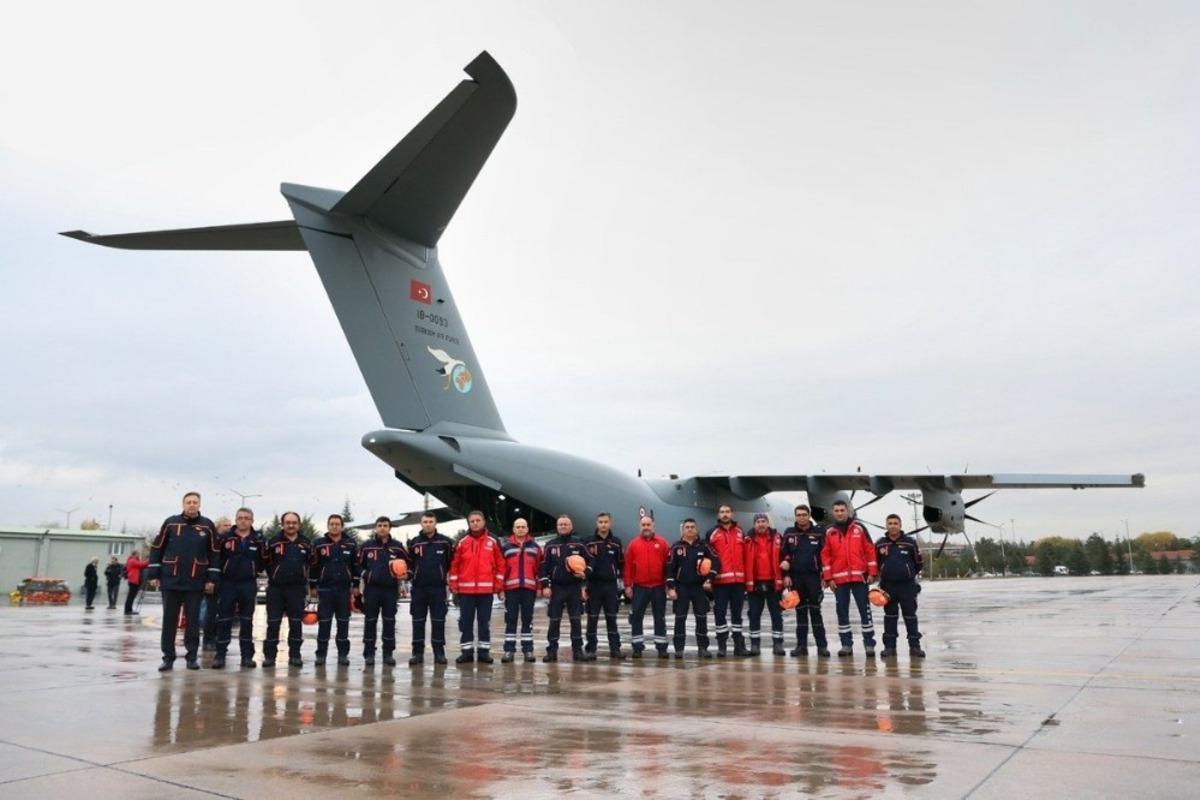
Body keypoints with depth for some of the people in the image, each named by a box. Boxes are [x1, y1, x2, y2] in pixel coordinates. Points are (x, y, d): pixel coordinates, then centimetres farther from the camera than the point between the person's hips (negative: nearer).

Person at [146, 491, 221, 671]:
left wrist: (211, 579, -1)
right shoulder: (170, 523, 1)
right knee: (169, 620, 5)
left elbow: (215, 553, 4)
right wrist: (153, 575, 0)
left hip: (195, 582, 0)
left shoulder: (207, 526, 1)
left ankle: (191, 657, 15)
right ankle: (168, 658, 13)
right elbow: (156, 549, 5)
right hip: (170, 580, 0)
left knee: (193, 620, 6)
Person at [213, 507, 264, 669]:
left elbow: (264, 561, 8)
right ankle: (220, 655, 8)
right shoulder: (225, 538, -1)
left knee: (247, 621, 8)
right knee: (223, 621, 1)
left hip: (248, 585, 1)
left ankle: (247, 655, 13)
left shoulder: (258, 539, 2)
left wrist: (253, 570, 0)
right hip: (227, 583, -1)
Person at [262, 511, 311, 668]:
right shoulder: (273, 542, -3)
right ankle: (269, 655, 8)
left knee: (296, 623, 5)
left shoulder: (306, 544, 4)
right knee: (273, 623, 1)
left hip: (297, 589, 1)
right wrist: (275, 576, 7)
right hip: (276, 589, -1)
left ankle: (295, 655, 12)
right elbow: (266, 563, 4)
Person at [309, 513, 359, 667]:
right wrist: (312, 587, 2)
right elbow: (313, 566, 3)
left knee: (343, 622, 5)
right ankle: (321, 654, 9)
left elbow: (356, 566, 7)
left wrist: (355, 586, 5)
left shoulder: (351, 545, 4)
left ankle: (343, 654, 12)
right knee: (324, 622, 1)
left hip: (344, 589, 1)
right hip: (325, 588, -1)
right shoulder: (319, 544, 1)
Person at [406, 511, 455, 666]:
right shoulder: (414, 543, 4)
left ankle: (439, 652, 10)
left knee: (438, 621, 3)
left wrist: (445, 574, 3)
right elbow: (409, 563, 14)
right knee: (418, 621, 5)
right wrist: (411, 575, 3)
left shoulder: (445, 542, -1)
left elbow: (452, 562, 6)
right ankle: (417, 652, 12)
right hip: (418, 587, 2)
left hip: (438, 587, -1)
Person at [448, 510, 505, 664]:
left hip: (486, 589, -1)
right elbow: (455, 565, 5)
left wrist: (499, 587, 0)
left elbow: (500, 565, 4)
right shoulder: (462, 542, 4)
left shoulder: (492, 542, 3)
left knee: (484, 621, 6)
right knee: (465, 621, 5)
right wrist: (454, 585, -1)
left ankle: (484, 651, 13)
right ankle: (467, 651, 13)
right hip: (465, 589, 1)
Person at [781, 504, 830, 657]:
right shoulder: (789, 533, 5)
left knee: (815, 611, -1)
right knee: (800, 612, 7)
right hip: (795, 577, 2)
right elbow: (784, 555, 4)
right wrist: (785, 575, -2)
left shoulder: (818, 533, 2)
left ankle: (822, 645, 2)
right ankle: (801, 646, 10)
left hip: (813, 576, -2)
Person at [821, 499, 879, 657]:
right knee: (842, 612, 5)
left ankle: (869, 643, 9)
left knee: (865, 610, 2)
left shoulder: (859, 528, 3)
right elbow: (825, 555, 4)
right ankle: (846, 644, 12)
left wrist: (872, 572, -3)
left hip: (859, 576, -1)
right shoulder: (829, 532, 5)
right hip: (839, 579, 1)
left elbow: (870, 550, 2)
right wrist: (828, 578, -2)